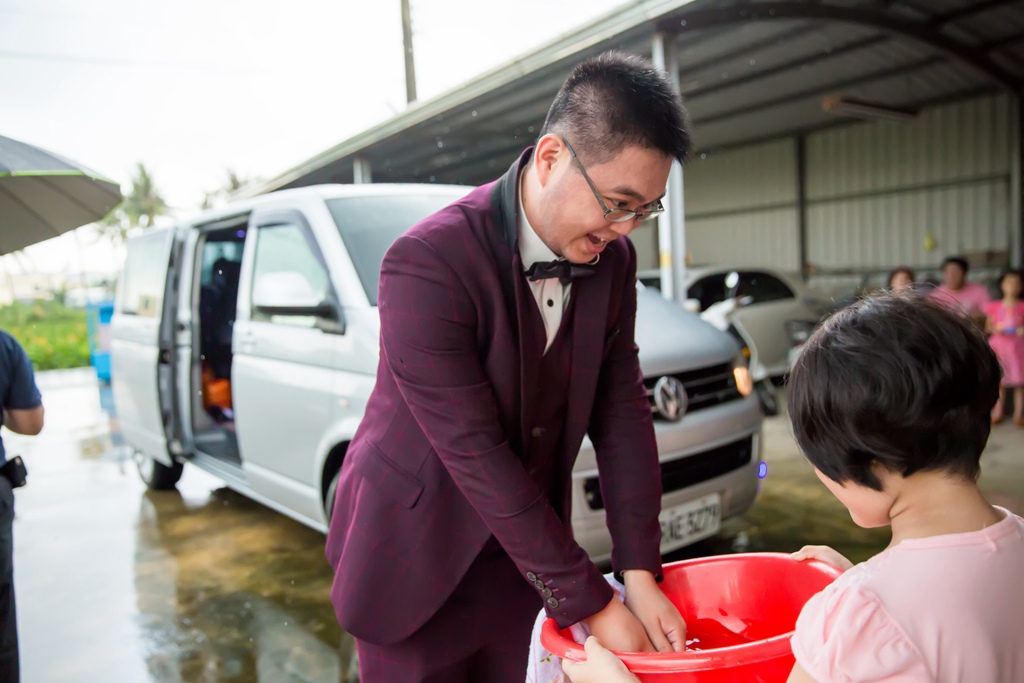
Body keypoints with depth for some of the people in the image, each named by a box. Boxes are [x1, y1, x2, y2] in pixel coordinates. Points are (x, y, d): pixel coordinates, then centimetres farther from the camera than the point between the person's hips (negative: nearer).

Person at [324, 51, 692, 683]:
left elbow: (622, 413, -4)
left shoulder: (612, 260, -6)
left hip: (522, 556, 5)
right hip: (417, 562, -4)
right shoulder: (426, 264, -27)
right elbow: (478, 457, -27)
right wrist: (591, 606, -22)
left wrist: (640, 572, -11)